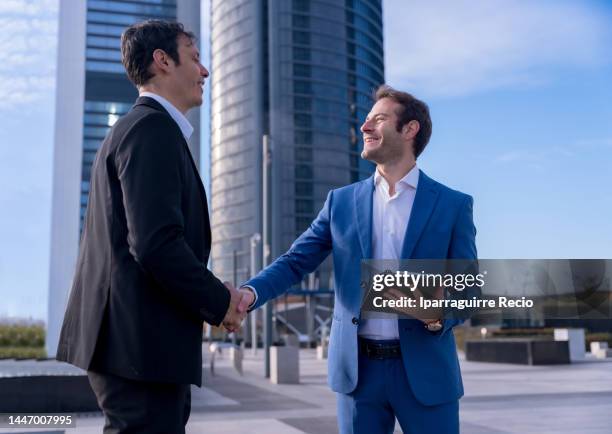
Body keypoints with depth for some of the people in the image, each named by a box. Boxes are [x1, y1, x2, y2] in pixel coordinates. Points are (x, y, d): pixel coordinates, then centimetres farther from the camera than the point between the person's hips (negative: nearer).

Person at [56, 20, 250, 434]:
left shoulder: (132, 128, 19)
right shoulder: (154, 129, -12)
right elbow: (156, 244, -23)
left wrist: (210, 292, 11)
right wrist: (219, 301, -9)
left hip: (131, 338, 10)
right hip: (143, 341, -10)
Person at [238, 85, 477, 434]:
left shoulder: (454, 205, 1)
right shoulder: (342, 201, 7)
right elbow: (295, 262, 2)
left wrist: (441, 315, -22)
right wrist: (250, 293, -17)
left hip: (425, 370, -1)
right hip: (358, 369, 2)